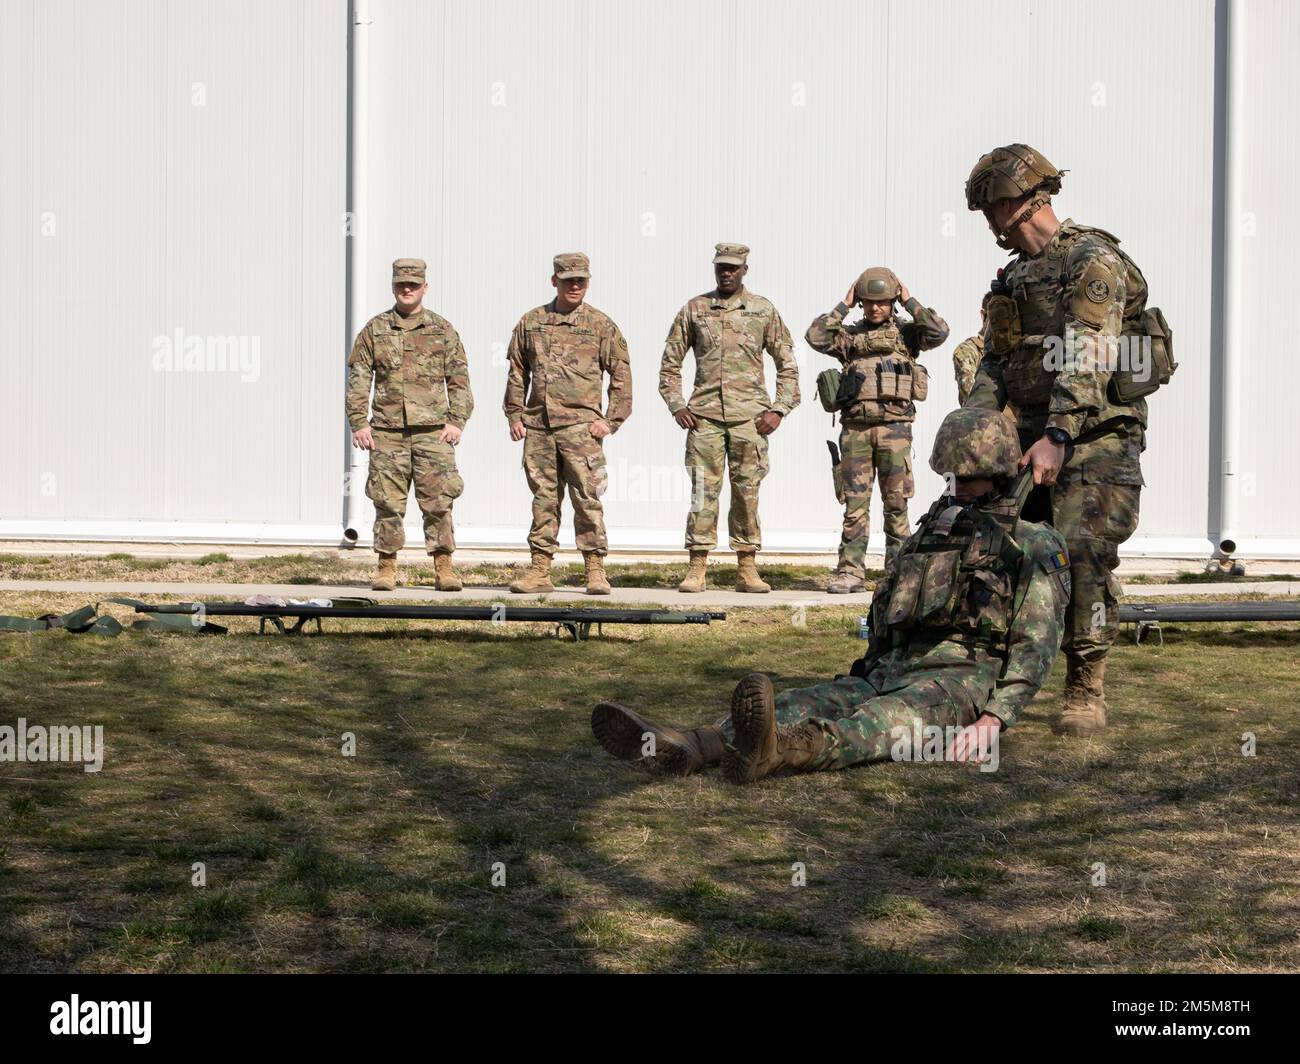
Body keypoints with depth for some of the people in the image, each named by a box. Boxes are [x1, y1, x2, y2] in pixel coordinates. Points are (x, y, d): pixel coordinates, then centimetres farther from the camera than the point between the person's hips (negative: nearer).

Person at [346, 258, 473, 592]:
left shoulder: (442, 330, 9)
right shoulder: (374, 330, 9)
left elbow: (459, 380, 8)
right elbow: (358, 380, 8)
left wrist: (456, 421, -3)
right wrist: (358, 423, 0)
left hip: (432, 430, -1)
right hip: (387, 430, 1)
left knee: (438, 501, -4)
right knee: (388, 502, 2)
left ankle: (444, 567, 1)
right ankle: (387, 567, 10)